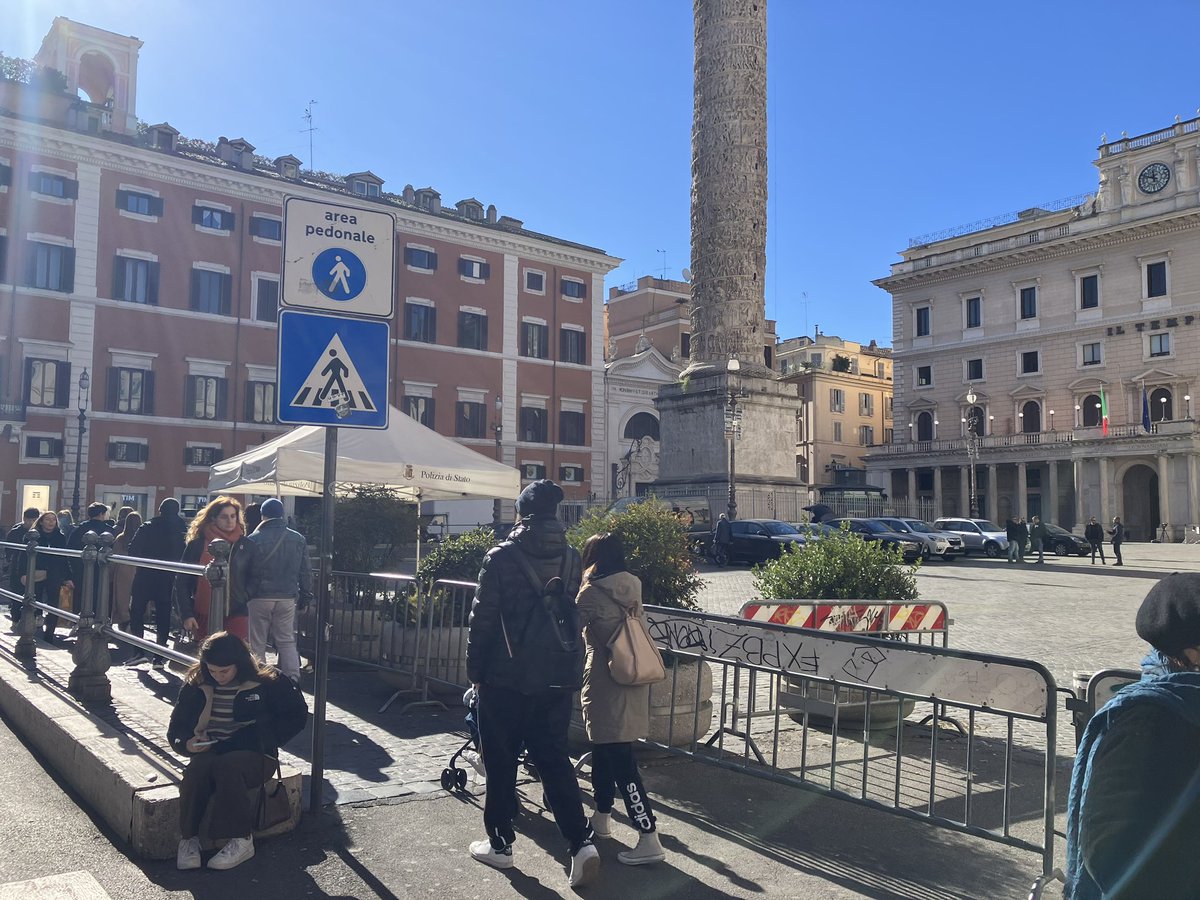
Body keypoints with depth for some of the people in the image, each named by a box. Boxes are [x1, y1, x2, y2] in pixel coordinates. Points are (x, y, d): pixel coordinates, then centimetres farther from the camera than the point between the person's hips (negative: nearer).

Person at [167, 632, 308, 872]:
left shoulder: (267, 684, -3)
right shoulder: (196, 686, 6)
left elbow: (297, 715, 3)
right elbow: (176, 728, 12)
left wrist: (265, 739, -7)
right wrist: (187, 744, -11)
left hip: (254, 756, -3)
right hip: (208, 752, 3)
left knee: (226, 765, -36)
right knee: (198, 766, -32)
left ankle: (241, 840, -26)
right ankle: (189, 838, -21)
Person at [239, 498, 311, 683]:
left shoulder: (253, 540, -6)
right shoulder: (298, 539, 2)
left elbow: (240, 571, -1)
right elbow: (306, 572, 6)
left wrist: (242, 595, 9)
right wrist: (305, 597, 14)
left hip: (259, 598, -2)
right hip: (287, 598, 2)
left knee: (257, 642, 8)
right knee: (287, 640, 10)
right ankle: (293, 680, 4)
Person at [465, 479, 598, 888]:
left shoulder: (502, 556, -9)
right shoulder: (571, 557, 4)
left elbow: (482, 620, -8)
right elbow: (576, 616, 7)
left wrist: (475, 671, 2)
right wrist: (572, 669, 15)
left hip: (507, 677, -4)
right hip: (558, 678, 4)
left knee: (501, 762, 11)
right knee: (554, 759, 11)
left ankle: (500, 844, 21)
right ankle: (581, 842, 1)